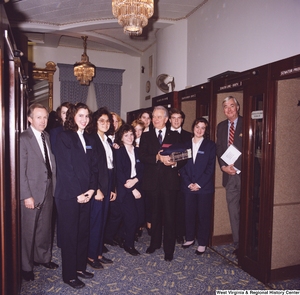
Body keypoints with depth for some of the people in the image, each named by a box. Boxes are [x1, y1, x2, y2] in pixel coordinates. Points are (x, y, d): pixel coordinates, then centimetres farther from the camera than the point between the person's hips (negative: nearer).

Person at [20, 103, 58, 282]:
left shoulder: (47, 137, 7)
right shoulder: (23, 139, -12)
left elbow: (51, 164, 8)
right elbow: (21, 170, -15)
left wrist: (54, 186, 1)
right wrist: (26, 196, -16)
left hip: (48, 190, 6)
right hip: (32, 192, -6)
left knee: (45, 227, 18)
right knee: (28, 231, 10)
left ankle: (43, 257, 37)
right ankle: (26, 266, 28)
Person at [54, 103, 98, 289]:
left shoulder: (89, 140, 12)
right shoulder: (64, 137, -8)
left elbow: (94, 167, 10)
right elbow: (65, 168, -14)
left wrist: (91, 189, -3)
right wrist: (77, 193, -15)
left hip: (85, 195, 6)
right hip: (68, 195, -6)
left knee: (83, 232, 13)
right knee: (69, 234, 5)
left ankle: (80, 267, 29)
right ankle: (69, 275, 18)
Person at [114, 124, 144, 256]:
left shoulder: (137, 151, 12)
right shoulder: (119, 151, -4)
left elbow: (141, 170, 8)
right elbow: (119, 173, -10)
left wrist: (135, 180, -12)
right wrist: (133, 190, -13)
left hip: (136, 187, 5)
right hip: (124, 189, -5)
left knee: (140, 217, 3)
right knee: (131, 217, -8)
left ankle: (127, 236, 30)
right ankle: (128, 244, 16)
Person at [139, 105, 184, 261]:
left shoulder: (175, 136, 7)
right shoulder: (146, 136, 7)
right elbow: (142, 156, -6)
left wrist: (174, 163, -19)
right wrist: (157, 157, -22)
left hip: (169, 180, -1)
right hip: (152, 180, 1)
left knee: (169, 216, 1)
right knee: (155, 214, 15)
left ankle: (169, 249, 15)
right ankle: (155, 243, 33)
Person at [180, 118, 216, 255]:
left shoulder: (210, 145, 1)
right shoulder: (186, 144, 8)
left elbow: (210, 168, -5)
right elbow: (182, 166, 4)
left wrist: (199, 184, -11)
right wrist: (188, 183, -7)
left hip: (204, 187, -2)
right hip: (188, 186, 2)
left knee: (203, 215, 5)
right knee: (189, 213, 10)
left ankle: (202, 243, 18)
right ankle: (190, 238, 28)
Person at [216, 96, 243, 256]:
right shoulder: (221, 126, 14)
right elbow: (219, 149, 12)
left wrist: (237, 166, -14)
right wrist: (224, 166, -3)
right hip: (229, 173, 5)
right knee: (233, 210, 8)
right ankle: (237, 244, 20)